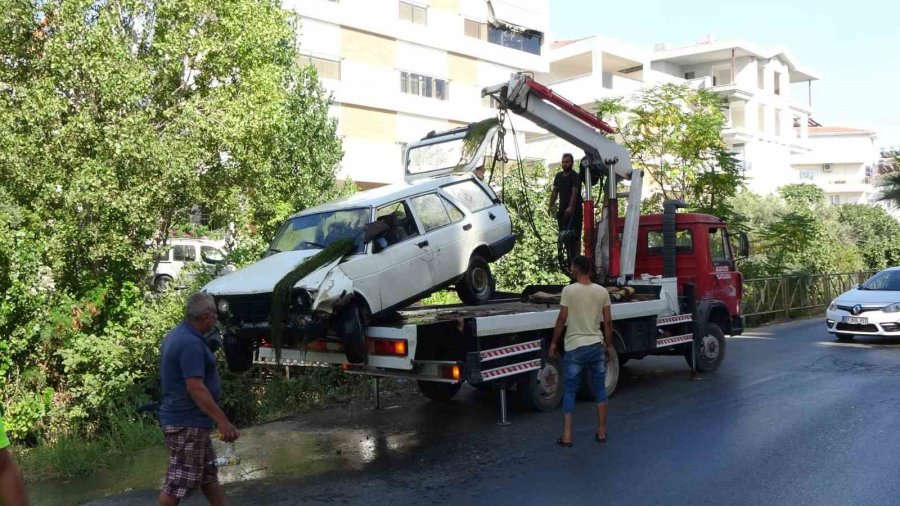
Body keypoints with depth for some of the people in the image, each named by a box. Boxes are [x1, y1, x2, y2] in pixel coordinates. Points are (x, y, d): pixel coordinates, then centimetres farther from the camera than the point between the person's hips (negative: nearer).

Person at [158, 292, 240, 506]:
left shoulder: (177, 335, 9)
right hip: (187, 423, -10)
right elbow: (196, 388, -28)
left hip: (184, 418, 10)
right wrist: (223, 422, -26)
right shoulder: (191, 343, -23)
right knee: (179, 482, -1)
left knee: (208, 474, 18)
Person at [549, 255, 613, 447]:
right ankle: (601, 432, 19)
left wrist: (553, 342, 2)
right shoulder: (602, 291, 0)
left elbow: (562, 319, -9)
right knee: (600, 390, 14)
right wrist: (608, 345, 14)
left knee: (570, 391, 5)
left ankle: (567, 435, 3)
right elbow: (608, 321, 3)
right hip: (596, 346, 3)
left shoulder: (569, 290, -10)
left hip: (575, 348, -3)